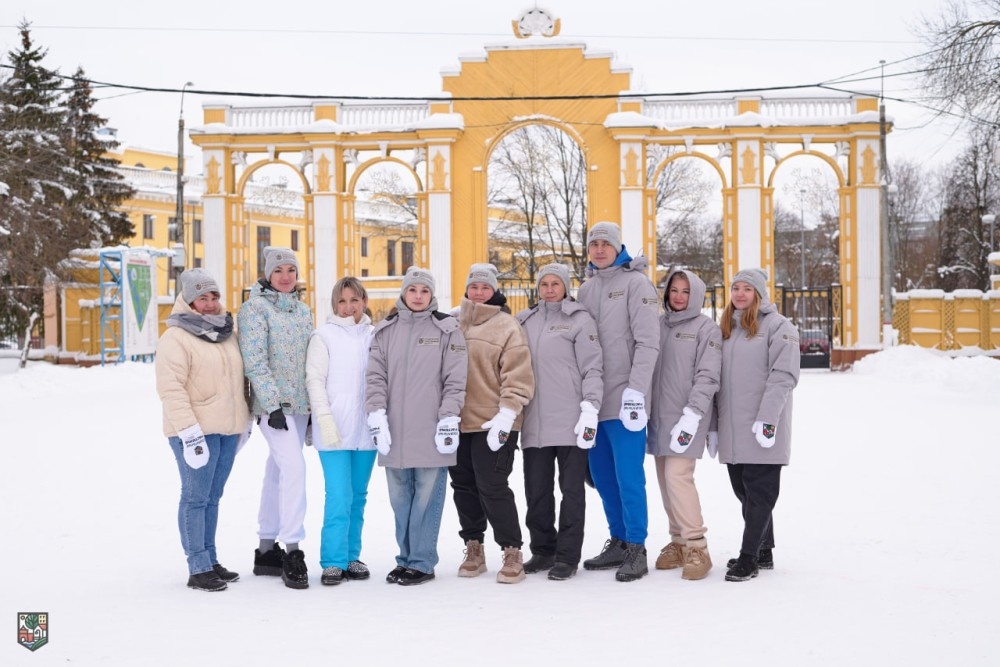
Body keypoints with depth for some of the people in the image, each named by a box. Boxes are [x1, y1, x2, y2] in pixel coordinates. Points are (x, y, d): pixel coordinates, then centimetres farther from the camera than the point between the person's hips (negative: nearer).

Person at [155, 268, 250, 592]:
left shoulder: (225, 332, 15)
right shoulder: (176, 338, -9)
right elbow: (171, 388, -16)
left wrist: (244, 420, 23)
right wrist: (189, 431, -21)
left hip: (227, 430, 7)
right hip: (196, 431, -7)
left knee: (213, 496, 13)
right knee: (196, 497, -5)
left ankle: (210, 560, 21)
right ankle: (198, 568, -1)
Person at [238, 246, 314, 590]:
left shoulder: (303, 310, 15)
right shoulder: (255, 308, -6)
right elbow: (255, 362, -12)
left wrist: (314, 407, 15)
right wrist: (273, 404, -18)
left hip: (299, 404, 7)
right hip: (273, 404, -7)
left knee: (278, 471, 11)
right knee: (294, 467, -18)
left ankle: (267, 551, 17)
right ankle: (292, 552, -16)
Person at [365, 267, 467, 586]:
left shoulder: (447, 329, 2)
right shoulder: (385, 331, 12)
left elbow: (455, 380, -1)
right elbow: (376, 377, 8)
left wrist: (449, 419, -8)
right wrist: (376, 415, -3)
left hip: (431, 433, -3)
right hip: (394, 432, 3)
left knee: (427, 497, -3)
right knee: (400, 499, 7)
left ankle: (421, 562, 5)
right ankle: (406, 558, 17)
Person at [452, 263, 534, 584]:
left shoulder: (507, 326, -4)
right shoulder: (452, 323, 9)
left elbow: (518, 376, -8)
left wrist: (506, 414, -17)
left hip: (493, 424, -5)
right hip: (457, 423, 5)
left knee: (492, 488, -8)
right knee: (464, 486, 12)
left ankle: (512, 553, 4)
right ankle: (473, 549, 25)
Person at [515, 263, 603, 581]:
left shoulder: (580, 319, 1)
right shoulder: (524, 320, 14)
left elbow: (592, 368, -4)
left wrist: (590, 410, -12)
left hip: (570, 421, -4)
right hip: (535, 421, 4)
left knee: (571, 489, 1)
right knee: (536, 490, 8)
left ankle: (567, 556, 7)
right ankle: (542, 550, 20)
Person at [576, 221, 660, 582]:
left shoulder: (635, 283, -5)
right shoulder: (586, 288, 15)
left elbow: (648, 341, -12)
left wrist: (636, 390, -18)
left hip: (623, 399, -7)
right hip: (594, 400, 7)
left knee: (628, 476, -7)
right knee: (602, 474, 12)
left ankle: (636, 549, 2)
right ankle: (618, 542, 22)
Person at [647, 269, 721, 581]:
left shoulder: (706, 328, -2)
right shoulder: (658, 325, 12)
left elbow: (707, 376, -9)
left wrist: (692, 414, -18)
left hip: (686, 417, -6)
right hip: (659, 415, 6)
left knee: (678, 476, -15)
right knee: (665, 479, 7)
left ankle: (696, 548, -9)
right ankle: (678, 542, 17)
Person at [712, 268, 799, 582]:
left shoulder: (777, 325, -4)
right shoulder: (726, 328, 17)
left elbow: (784, 375, -13)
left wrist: (767, 418, -21)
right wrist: (713, 425, 15)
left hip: (763, 428, -7)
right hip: (732, 429, 7)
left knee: (759, 492, -3)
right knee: (744, 492, 11)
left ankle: (748, 557, -1)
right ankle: (763, 552, 23)